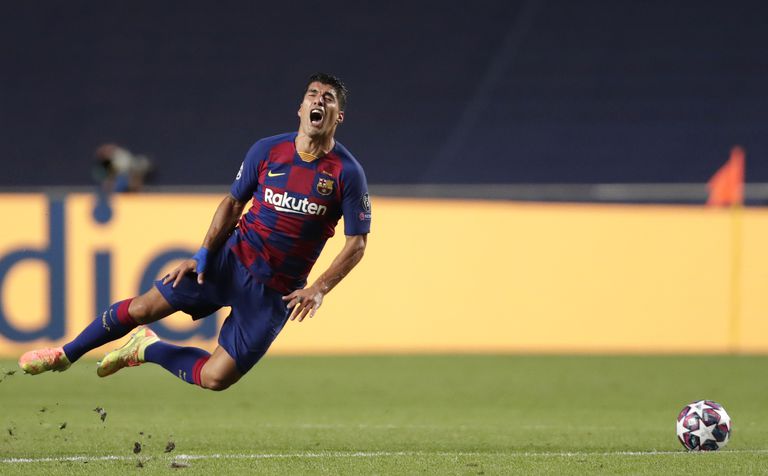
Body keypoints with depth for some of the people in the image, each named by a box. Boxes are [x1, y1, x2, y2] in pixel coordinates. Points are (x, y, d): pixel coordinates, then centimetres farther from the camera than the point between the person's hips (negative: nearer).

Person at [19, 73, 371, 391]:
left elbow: (357, 242, -6)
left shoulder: (347, 173, -11)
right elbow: (233, 203, 10)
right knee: (143, 308, -5)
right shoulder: (267, 151, -3)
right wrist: (203, 255, 0)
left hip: (275, 292, -2)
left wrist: (319, 289, -17)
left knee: (214, 378, -7)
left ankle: (147, 349, 20)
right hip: (233, 258, 2)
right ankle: (66, 355, 18)